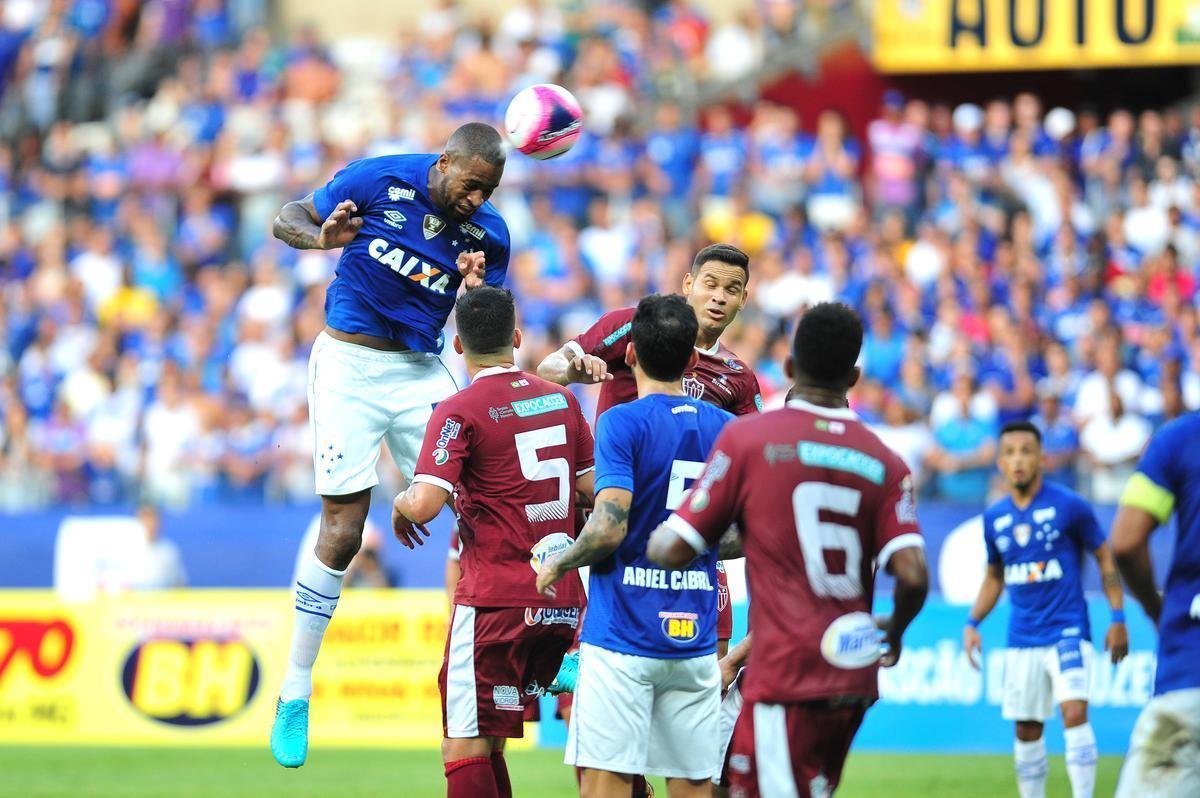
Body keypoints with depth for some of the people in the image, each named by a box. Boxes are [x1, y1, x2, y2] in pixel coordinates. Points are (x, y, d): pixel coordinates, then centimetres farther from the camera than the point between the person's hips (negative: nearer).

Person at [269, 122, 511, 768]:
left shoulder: (488, 233, -2)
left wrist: (478, 292, -20)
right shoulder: (378, 181, -10)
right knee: (342, 532, -8)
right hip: (350, 366, -4)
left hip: (421, 372, 4)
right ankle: (294, 696, 2)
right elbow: (288, 218, -2)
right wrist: (320, 237, -25)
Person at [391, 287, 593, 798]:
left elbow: (424, 505, -19)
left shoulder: (460, 411, -9)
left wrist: (401, 503, 4)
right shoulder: (561, 400, 9)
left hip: (495, 602, -7)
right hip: (562, 600, 7)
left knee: (464, 747, -4)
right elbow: (594, 489, 14)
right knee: (489, 740, 16)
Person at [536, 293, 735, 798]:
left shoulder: (624, 423, -8)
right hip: (695, 640, 5)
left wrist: (557, 565, -1)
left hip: (624, 638, -5)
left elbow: (609, 527, -18)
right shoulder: (723, 428, 8)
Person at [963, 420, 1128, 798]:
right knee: (1027, 731, 6)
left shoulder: (1069, 505, -6)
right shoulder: (994, 518, 6)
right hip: (1022, 639, 4)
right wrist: (972, 623, 7)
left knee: (1074, 713, -21)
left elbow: (1105, 558, 1)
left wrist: (1118, 619, -4)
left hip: (1068, 630, -4)